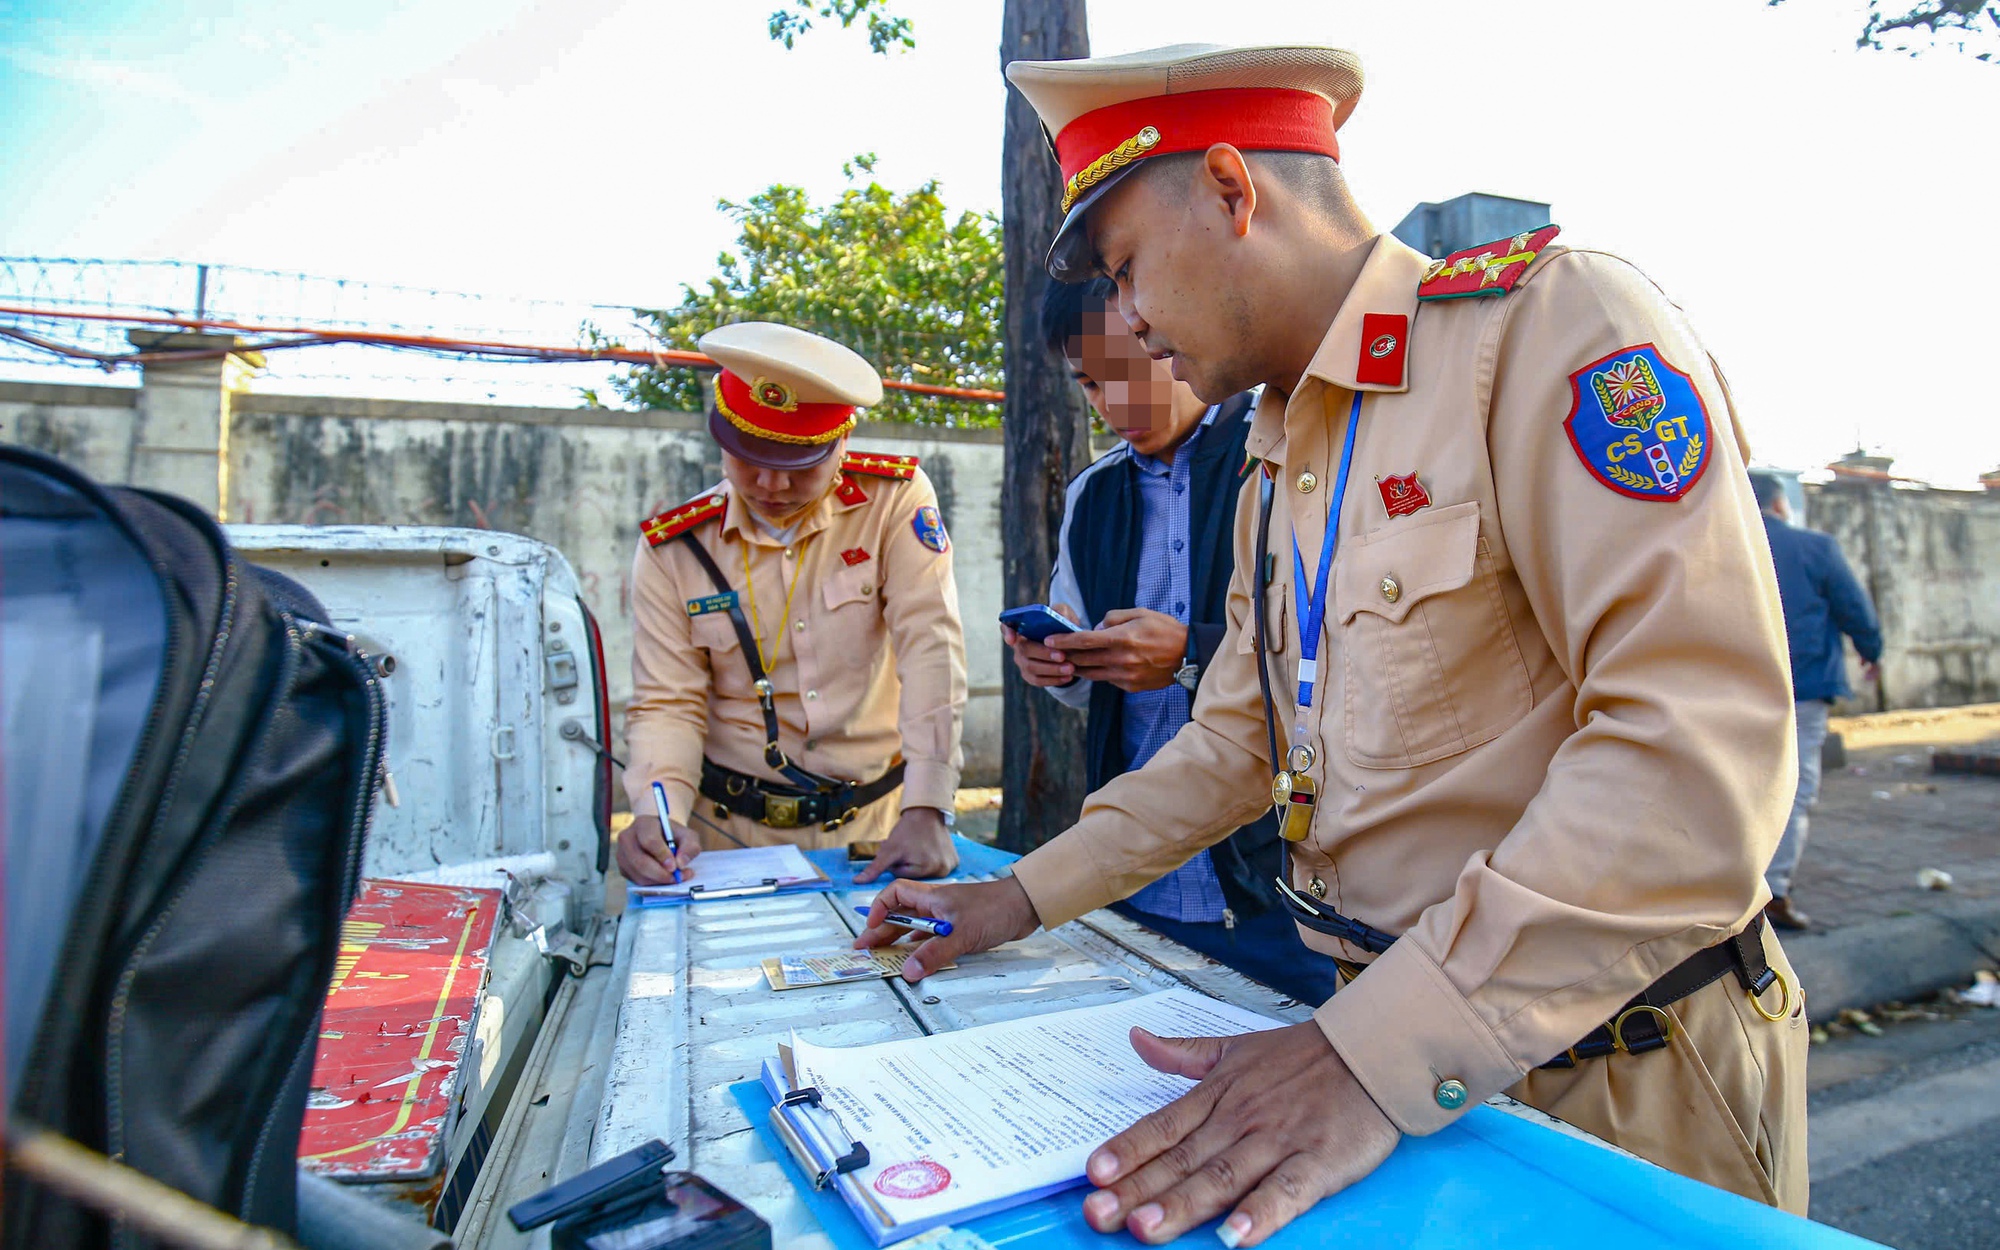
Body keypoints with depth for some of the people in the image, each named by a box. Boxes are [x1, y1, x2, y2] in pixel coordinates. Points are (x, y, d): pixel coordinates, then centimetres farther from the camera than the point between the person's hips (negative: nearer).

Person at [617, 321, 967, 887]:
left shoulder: (895, 501, -4)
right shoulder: (673, 548, 1)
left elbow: (931, 654, -13)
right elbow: (667, 705, 0)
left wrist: (925, 813, -23)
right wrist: (660, 816, -20)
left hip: (878, 823, -2)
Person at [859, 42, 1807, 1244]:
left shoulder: (1549, 321, -16)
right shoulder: (1279, 462, 10)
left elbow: (1700, 748, -26)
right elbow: (1238, 739, 13)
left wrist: (1378, 1058, -30)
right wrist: (1025, 896, 8)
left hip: (1613, 1080, -6)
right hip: (1399, 1035, 7)